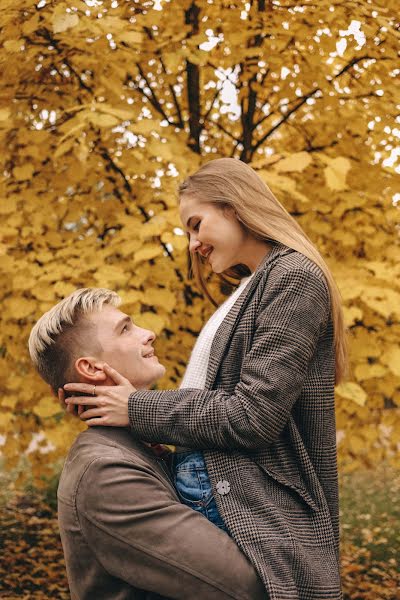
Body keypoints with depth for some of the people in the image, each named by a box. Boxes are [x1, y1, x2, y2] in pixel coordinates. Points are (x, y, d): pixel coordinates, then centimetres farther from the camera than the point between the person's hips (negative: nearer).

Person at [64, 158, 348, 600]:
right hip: (216, 512, 9)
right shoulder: (254, 286, 18)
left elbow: (253, 417, -18)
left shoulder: (293, 277, -10)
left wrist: (139, 411, -9)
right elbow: (217, 396, 12)